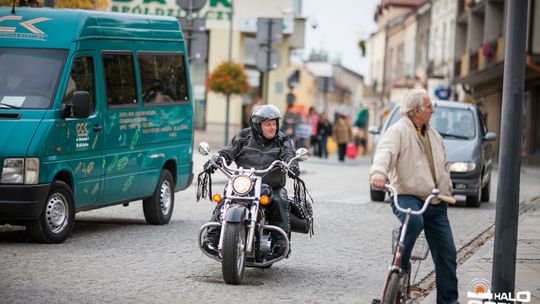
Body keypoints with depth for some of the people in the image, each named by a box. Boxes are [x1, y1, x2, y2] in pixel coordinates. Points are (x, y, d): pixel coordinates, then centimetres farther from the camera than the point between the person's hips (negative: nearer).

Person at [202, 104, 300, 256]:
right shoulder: (243, 137, 9)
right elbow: (228, 152, 5)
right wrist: (214, 161, -16)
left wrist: (292, 164, -31)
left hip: (272, 186, 0)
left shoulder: (282, 140, 10)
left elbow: (288, 154, -7)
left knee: (280, 201, -29)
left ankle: (281, 241, -27)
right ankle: (212, 237, -25)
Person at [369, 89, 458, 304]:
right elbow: (385, 152, -24)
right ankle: (401, 264, -18)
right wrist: (378, 173, -44)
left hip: (435, 204, 7)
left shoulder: (434, 135, 20)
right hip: (407, 196, -6)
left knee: (446, 253, 3)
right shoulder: (398, 131, -5)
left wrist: (446, 191, 20)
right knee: (414, 221, -40)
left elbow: (444, 165, 30)